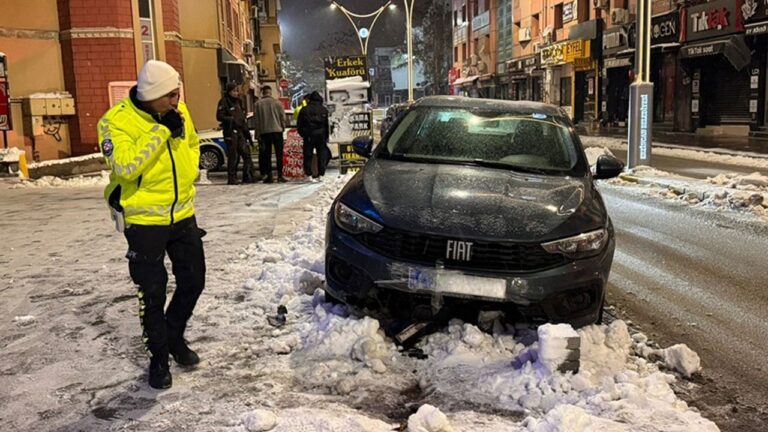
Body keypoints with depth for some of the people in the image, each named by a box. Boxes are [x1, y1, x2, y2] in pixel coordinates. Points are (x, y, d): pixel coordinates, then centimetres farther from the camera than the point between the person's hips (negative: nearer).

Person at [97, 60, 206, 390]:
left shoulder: (179, 112, 1)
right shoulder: (117, 121, -16)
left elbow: (192, 143, 20)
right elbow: (125, 167, -28)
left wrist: (188, 173, 6)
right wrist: (162, 130, -28)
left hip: (182, 214, 6)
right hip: (144, 220, -5)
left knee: (193, 282, 13)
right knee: (152, 293, 4)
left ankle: (174, 336, 37)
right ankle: (158, 356, 22)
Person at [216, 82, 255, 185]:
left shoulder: (239, 101, 18)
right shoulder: (224, 101, -5)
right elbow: (219, 116, -12)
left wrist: (246, 131, 18)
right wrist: (231, 119, -22)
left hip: (240, 131, 7)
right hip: (230, 132, -7)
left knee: (246, 153, 1)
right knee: (233, 156, -5)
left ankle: (248, 176, 5)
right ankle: (232, 178, 2)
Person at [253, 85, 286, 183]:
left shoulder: (258, 104, 0)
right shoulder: (277, 102, -3)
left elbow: (256, 119, 0)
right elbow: (283, 117, -2)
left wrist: (258, 133, 5)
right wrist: (283, 128, 12)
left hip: (264, 132, 1)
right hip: (277, 131, -1)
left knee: (266, 155, 7)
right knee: (279, 155, 4)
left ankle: (269, 176, 4)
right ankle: (280, 175, 1)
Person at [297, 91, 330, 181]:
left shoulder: (304, 110, 3)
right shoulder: (323, 110, 3)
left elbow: (300, 124, 3)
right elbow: (326, 124, 5)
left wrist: (302, 134, 13)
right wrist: (327, 136, 11)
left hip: (308, 136, 0)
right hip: (320, 136, 0)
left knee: (308, 155, 4)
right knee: (322, 155, 6)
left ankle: (308, 174, 1)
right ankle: (321, 173, 4)